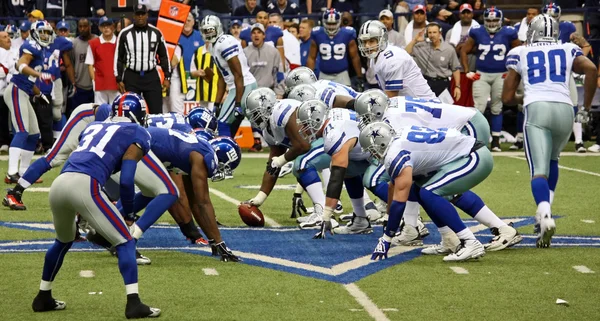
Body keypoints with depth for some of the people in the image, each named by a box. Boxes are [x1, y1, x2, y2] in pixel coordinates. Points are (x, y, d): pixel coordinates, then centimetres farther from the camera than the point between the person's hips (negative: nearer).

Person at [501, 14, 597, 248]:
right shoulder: (568, 51, 21)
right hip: (564, 109, 2)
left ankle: (545, 214, -36)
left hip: (536, 109, -2)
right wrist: (585, 108, 9)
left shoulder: (519, 54, 19)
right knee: (552, 160, 28)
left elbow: (507, 97, 18)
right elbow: (591, 69, 2)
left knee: (539, 171, -9)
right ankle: (544, 211, 17)